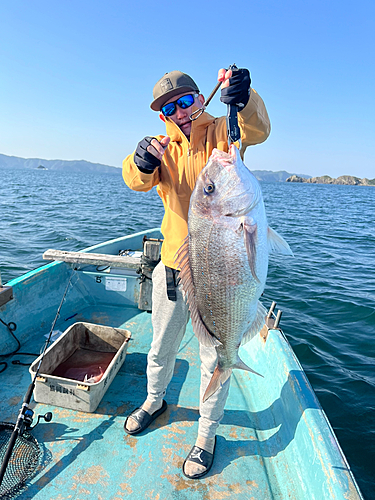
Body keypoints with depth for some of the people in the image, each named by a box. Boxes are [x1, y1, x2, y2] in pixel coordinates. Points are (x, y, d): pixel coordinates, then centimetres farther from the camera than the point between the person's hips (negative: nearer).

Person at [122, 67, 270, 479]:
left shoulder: (220, 133, 0)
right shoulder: (165, 148, 9)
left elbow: (257, 130, -22)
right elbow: (138, 181, -10)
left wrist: (243, 101, -42)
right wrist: (142, 162, -33)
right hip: (173, 266, 4)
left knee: (214, 357, 10)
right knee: (161, 346, 21)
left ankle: (207, 433, 35)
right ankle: (155, 400, 50)